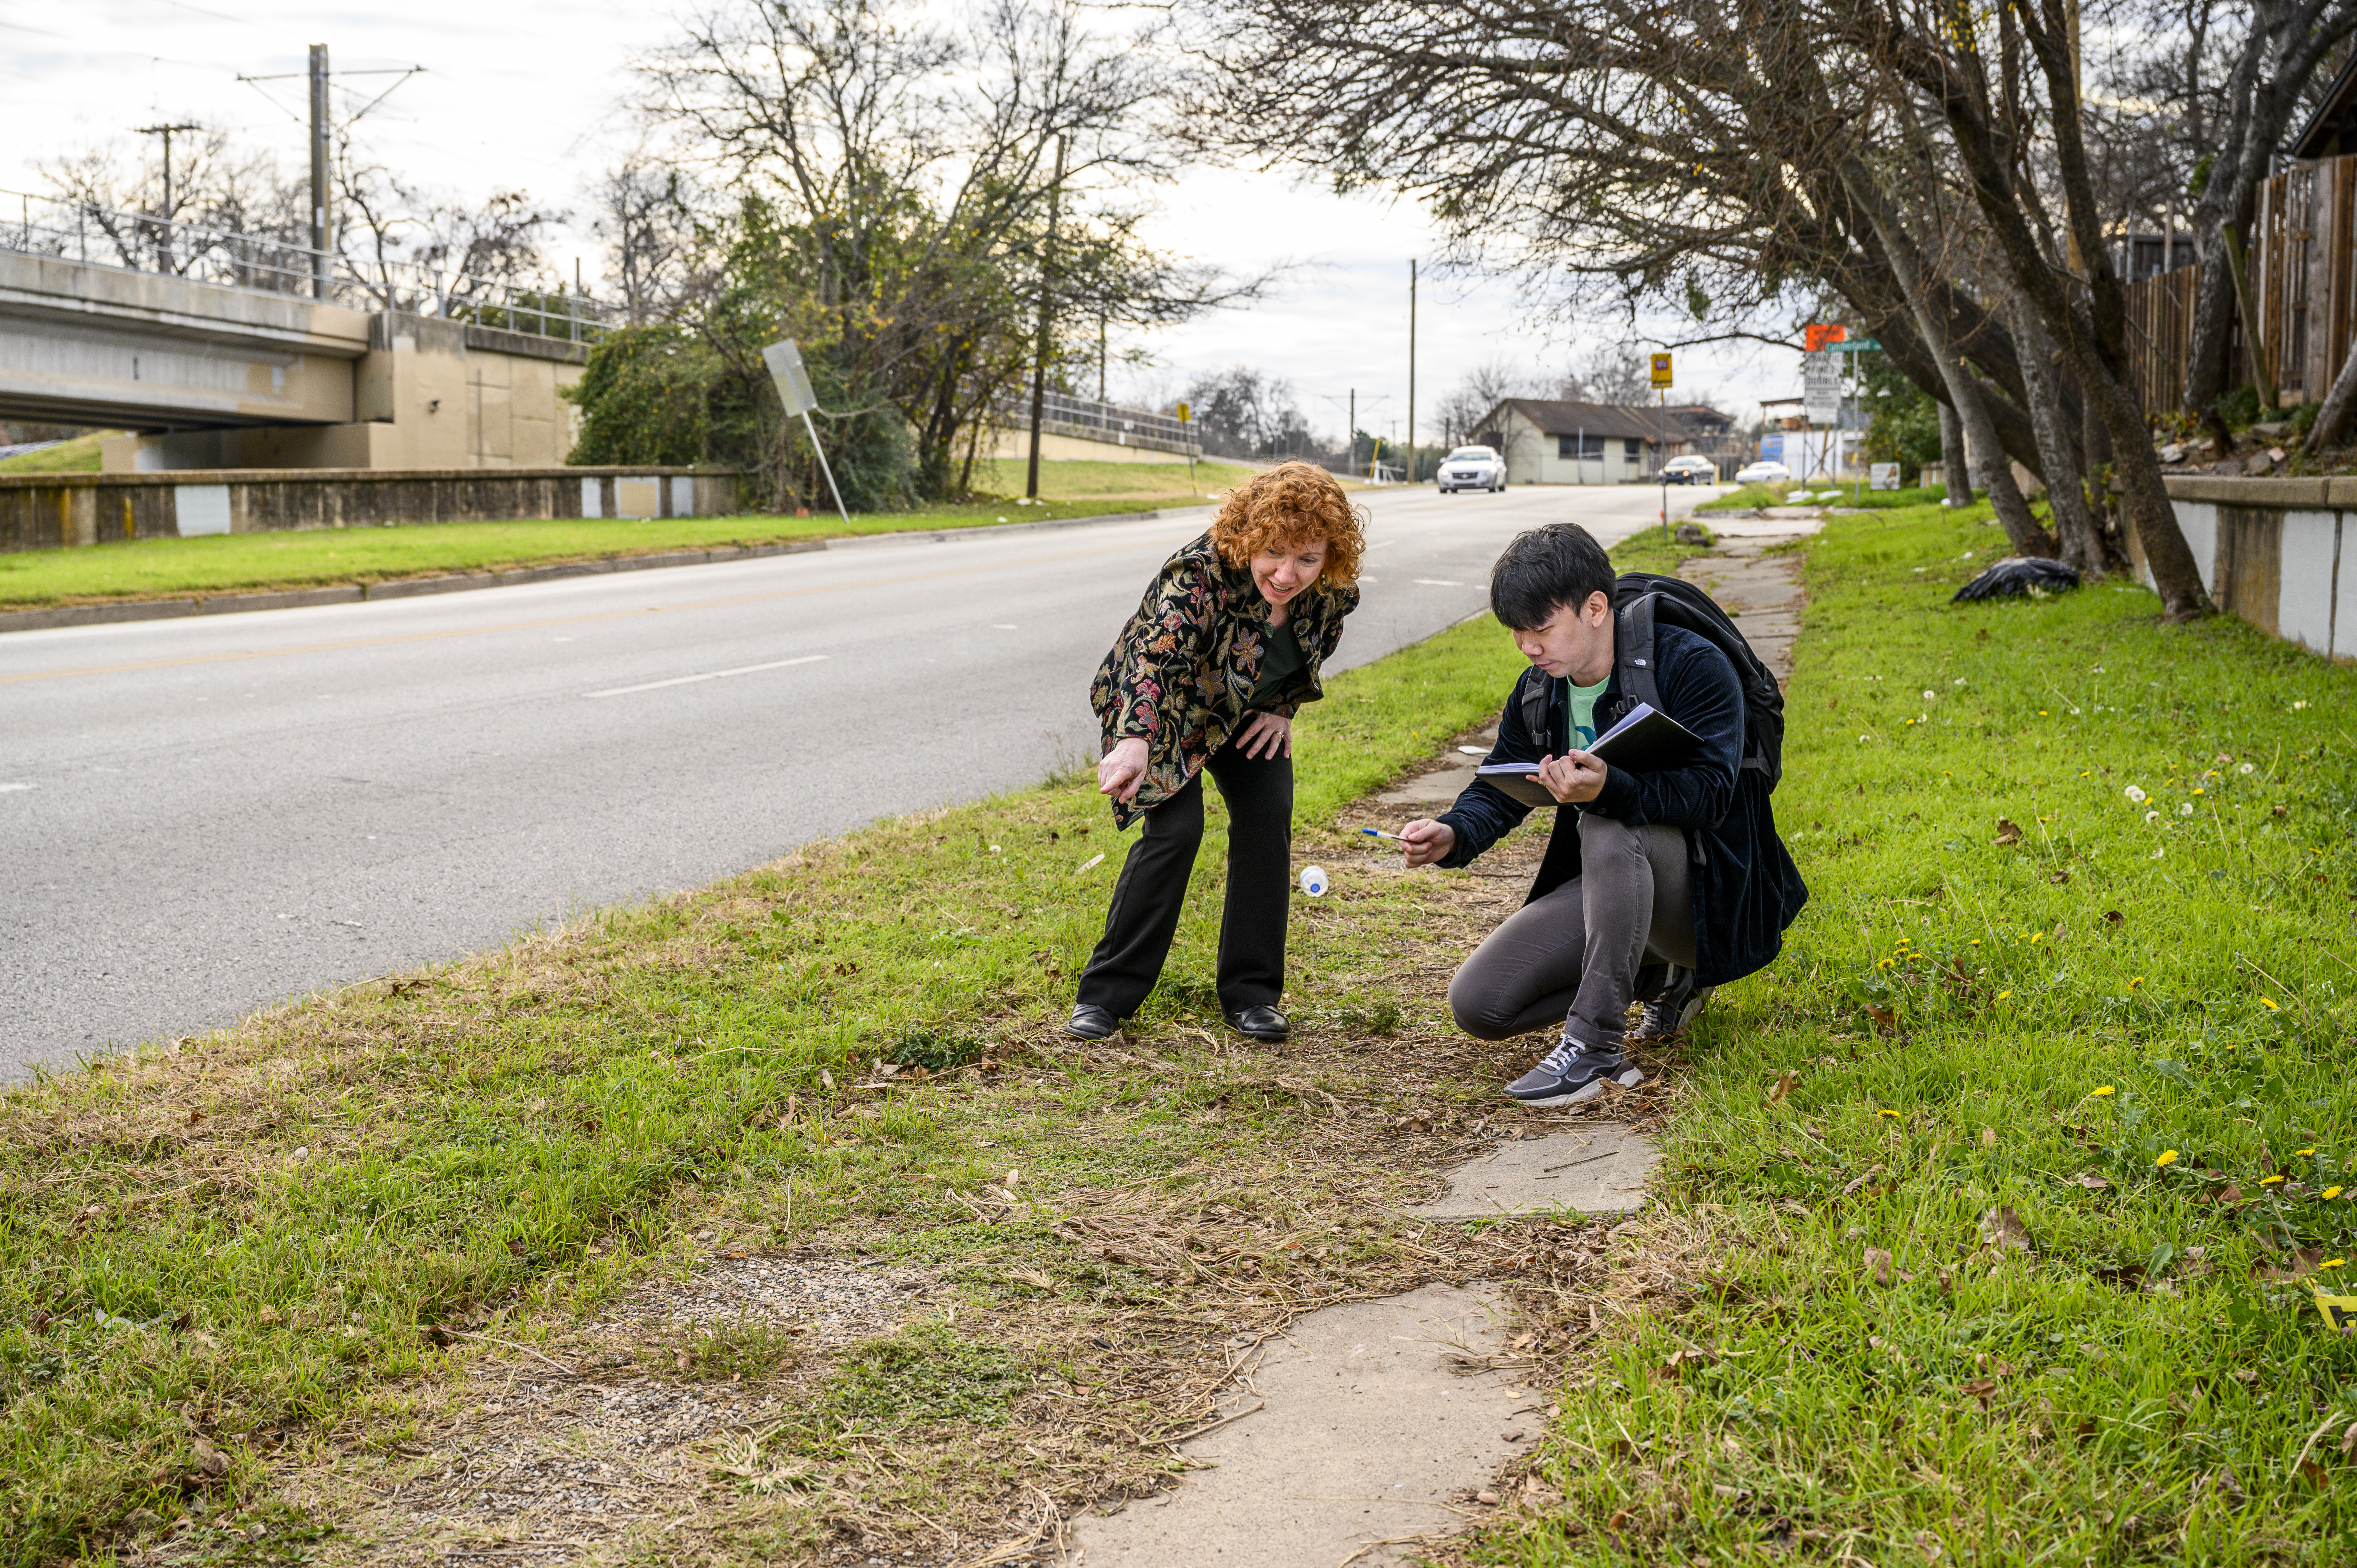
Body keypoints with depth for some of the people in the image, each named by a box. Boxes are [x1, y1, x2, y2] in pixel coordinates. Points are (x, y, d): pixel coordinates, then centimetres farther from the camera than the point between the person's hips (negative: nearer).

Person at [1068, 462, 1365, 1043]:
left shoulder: (1333, 593, -20)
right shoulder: (1201, 575, -38)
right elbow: (1155, 655, -52)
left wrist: (1282, 710, -6)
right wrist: (1137, 740, -68)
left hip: (1243, 712, 5)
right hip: (1162, 704, -5)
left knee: (1268, 813, -10)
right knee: (1176, 827, -19)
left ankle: (1250, 992, 2)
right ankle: (1106, 992, -8)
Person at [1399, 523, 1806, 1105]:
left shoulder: (1693, 665, -17)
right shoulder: (1538, 691, 3)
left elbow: (1710, 794, -28)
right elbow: (1498, 790, 8)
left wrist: (1610, 789, -47)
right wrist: (1453, 834, -16)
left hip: (1710, 888, -7)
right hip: (1607, 885, 7)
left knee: (1609, 827, -39)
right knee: (1475, 1005, -9)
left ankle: (1598, 1046, -34)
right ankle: (1662, 978, 9)